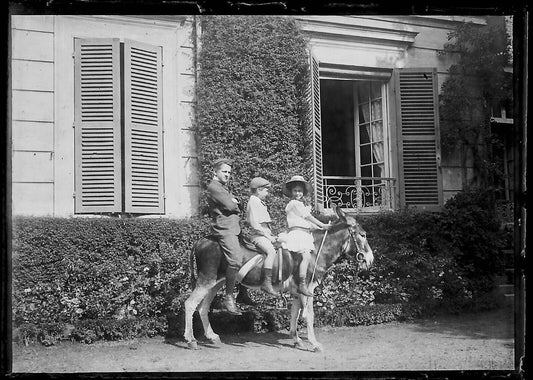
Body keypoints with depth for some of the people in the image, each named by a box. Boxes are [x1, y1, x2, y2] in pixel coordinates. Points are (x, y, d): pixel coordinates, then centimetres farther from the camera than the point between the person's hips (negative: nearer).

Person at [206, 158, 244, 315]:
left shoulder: (224, 188, 26)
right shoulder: (214, 186, -7)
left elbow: (236, 204, 23)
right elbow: (229, 206, -16)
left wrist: (234, 203, 1)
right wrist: (236, 207, 5)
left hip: (234, 228, 11)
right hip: (224, 229, -11)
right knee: (235, 260, -24)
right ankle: (229, 298, -20)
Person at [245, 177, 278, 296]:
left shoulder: (259, 202, 22)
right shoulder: (253, 202, -10)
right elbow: (254, 224, -18)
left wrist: (271, 236, 14)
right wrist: (268, 236, -15)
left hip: (265, 234, 11)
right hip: (258, 235, -11)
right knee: (271, 251, -31)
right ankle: (267, 282, -34)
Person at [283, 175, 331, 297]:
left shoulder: (301, 205, 25)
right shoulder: (294, 203, -4)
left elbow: (307, 223, 23)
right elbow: (307, 216, -6)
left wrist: (320, 228, 14)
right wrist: (322, 225, -3)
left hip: (305, 235, 10)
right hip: (297, 233, -10)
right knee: (306, 256, -25)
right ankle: (302, 285, -32)